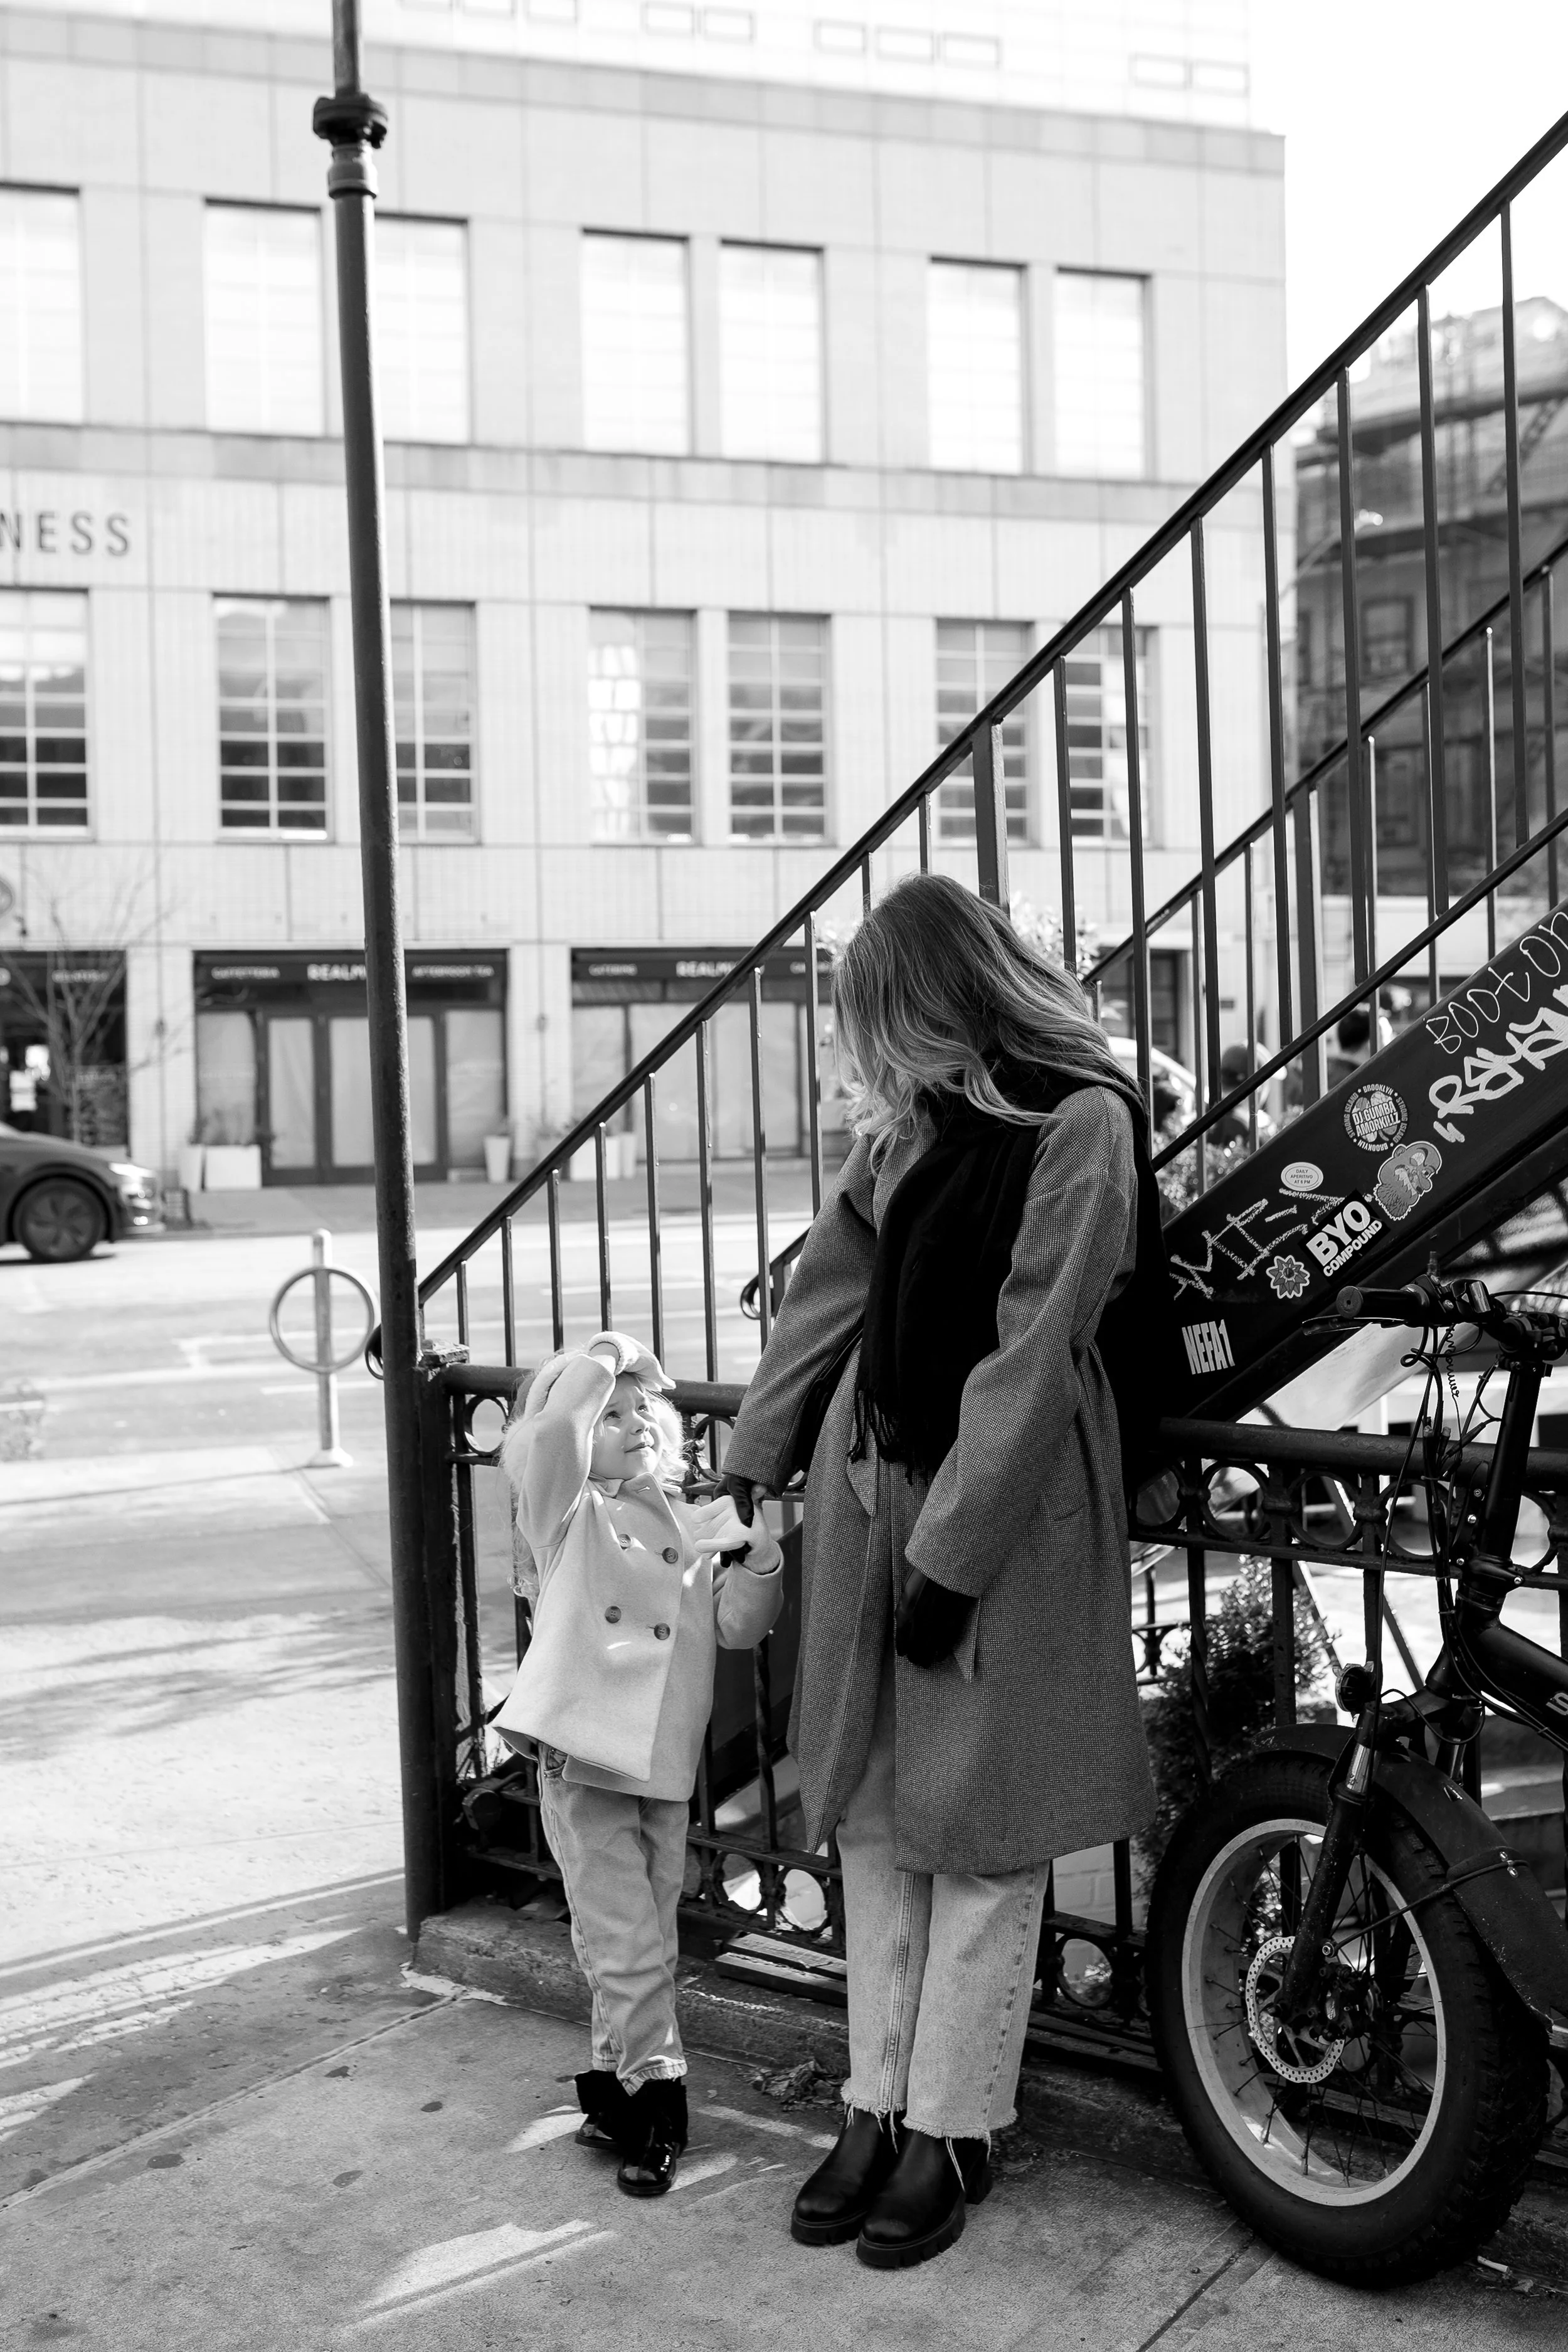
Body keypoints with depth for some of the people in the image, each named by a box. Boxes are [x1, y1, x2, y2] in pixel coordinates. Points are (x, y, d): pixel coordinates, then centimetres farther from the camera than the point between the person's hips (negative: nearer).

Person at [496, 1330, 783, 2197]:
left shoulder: (690, 1526, 10)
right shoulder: (571, 1517, -5)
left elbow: (736, 1627, 7)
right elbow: (548, 1432, -25)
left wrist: (759, 1555, -9)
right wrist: (601, 1360, -12)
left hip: (666, 1767, 5)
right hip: (583, 1766, -5)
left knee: (643, 1947, 15)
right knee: (630, 1950, -1)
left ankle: (613, 2084, 31)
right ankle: (655, 2102, 13)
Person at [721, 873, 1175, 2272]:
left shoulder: (1084, 1123, -15)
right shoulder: (912, 1122, 7)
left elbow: (1030, 1359, -17)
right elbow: (830, 1288, 12)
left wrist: (951, 1558, -16)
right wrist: (749, 1464, 11)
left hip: (1010, 1502, -7)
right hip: (870, 1475, 7)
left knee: (980, 1824, 3)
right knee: (870, 1807, 10)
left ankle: (952, 2131, 15)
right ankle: (879, 2104, 20)